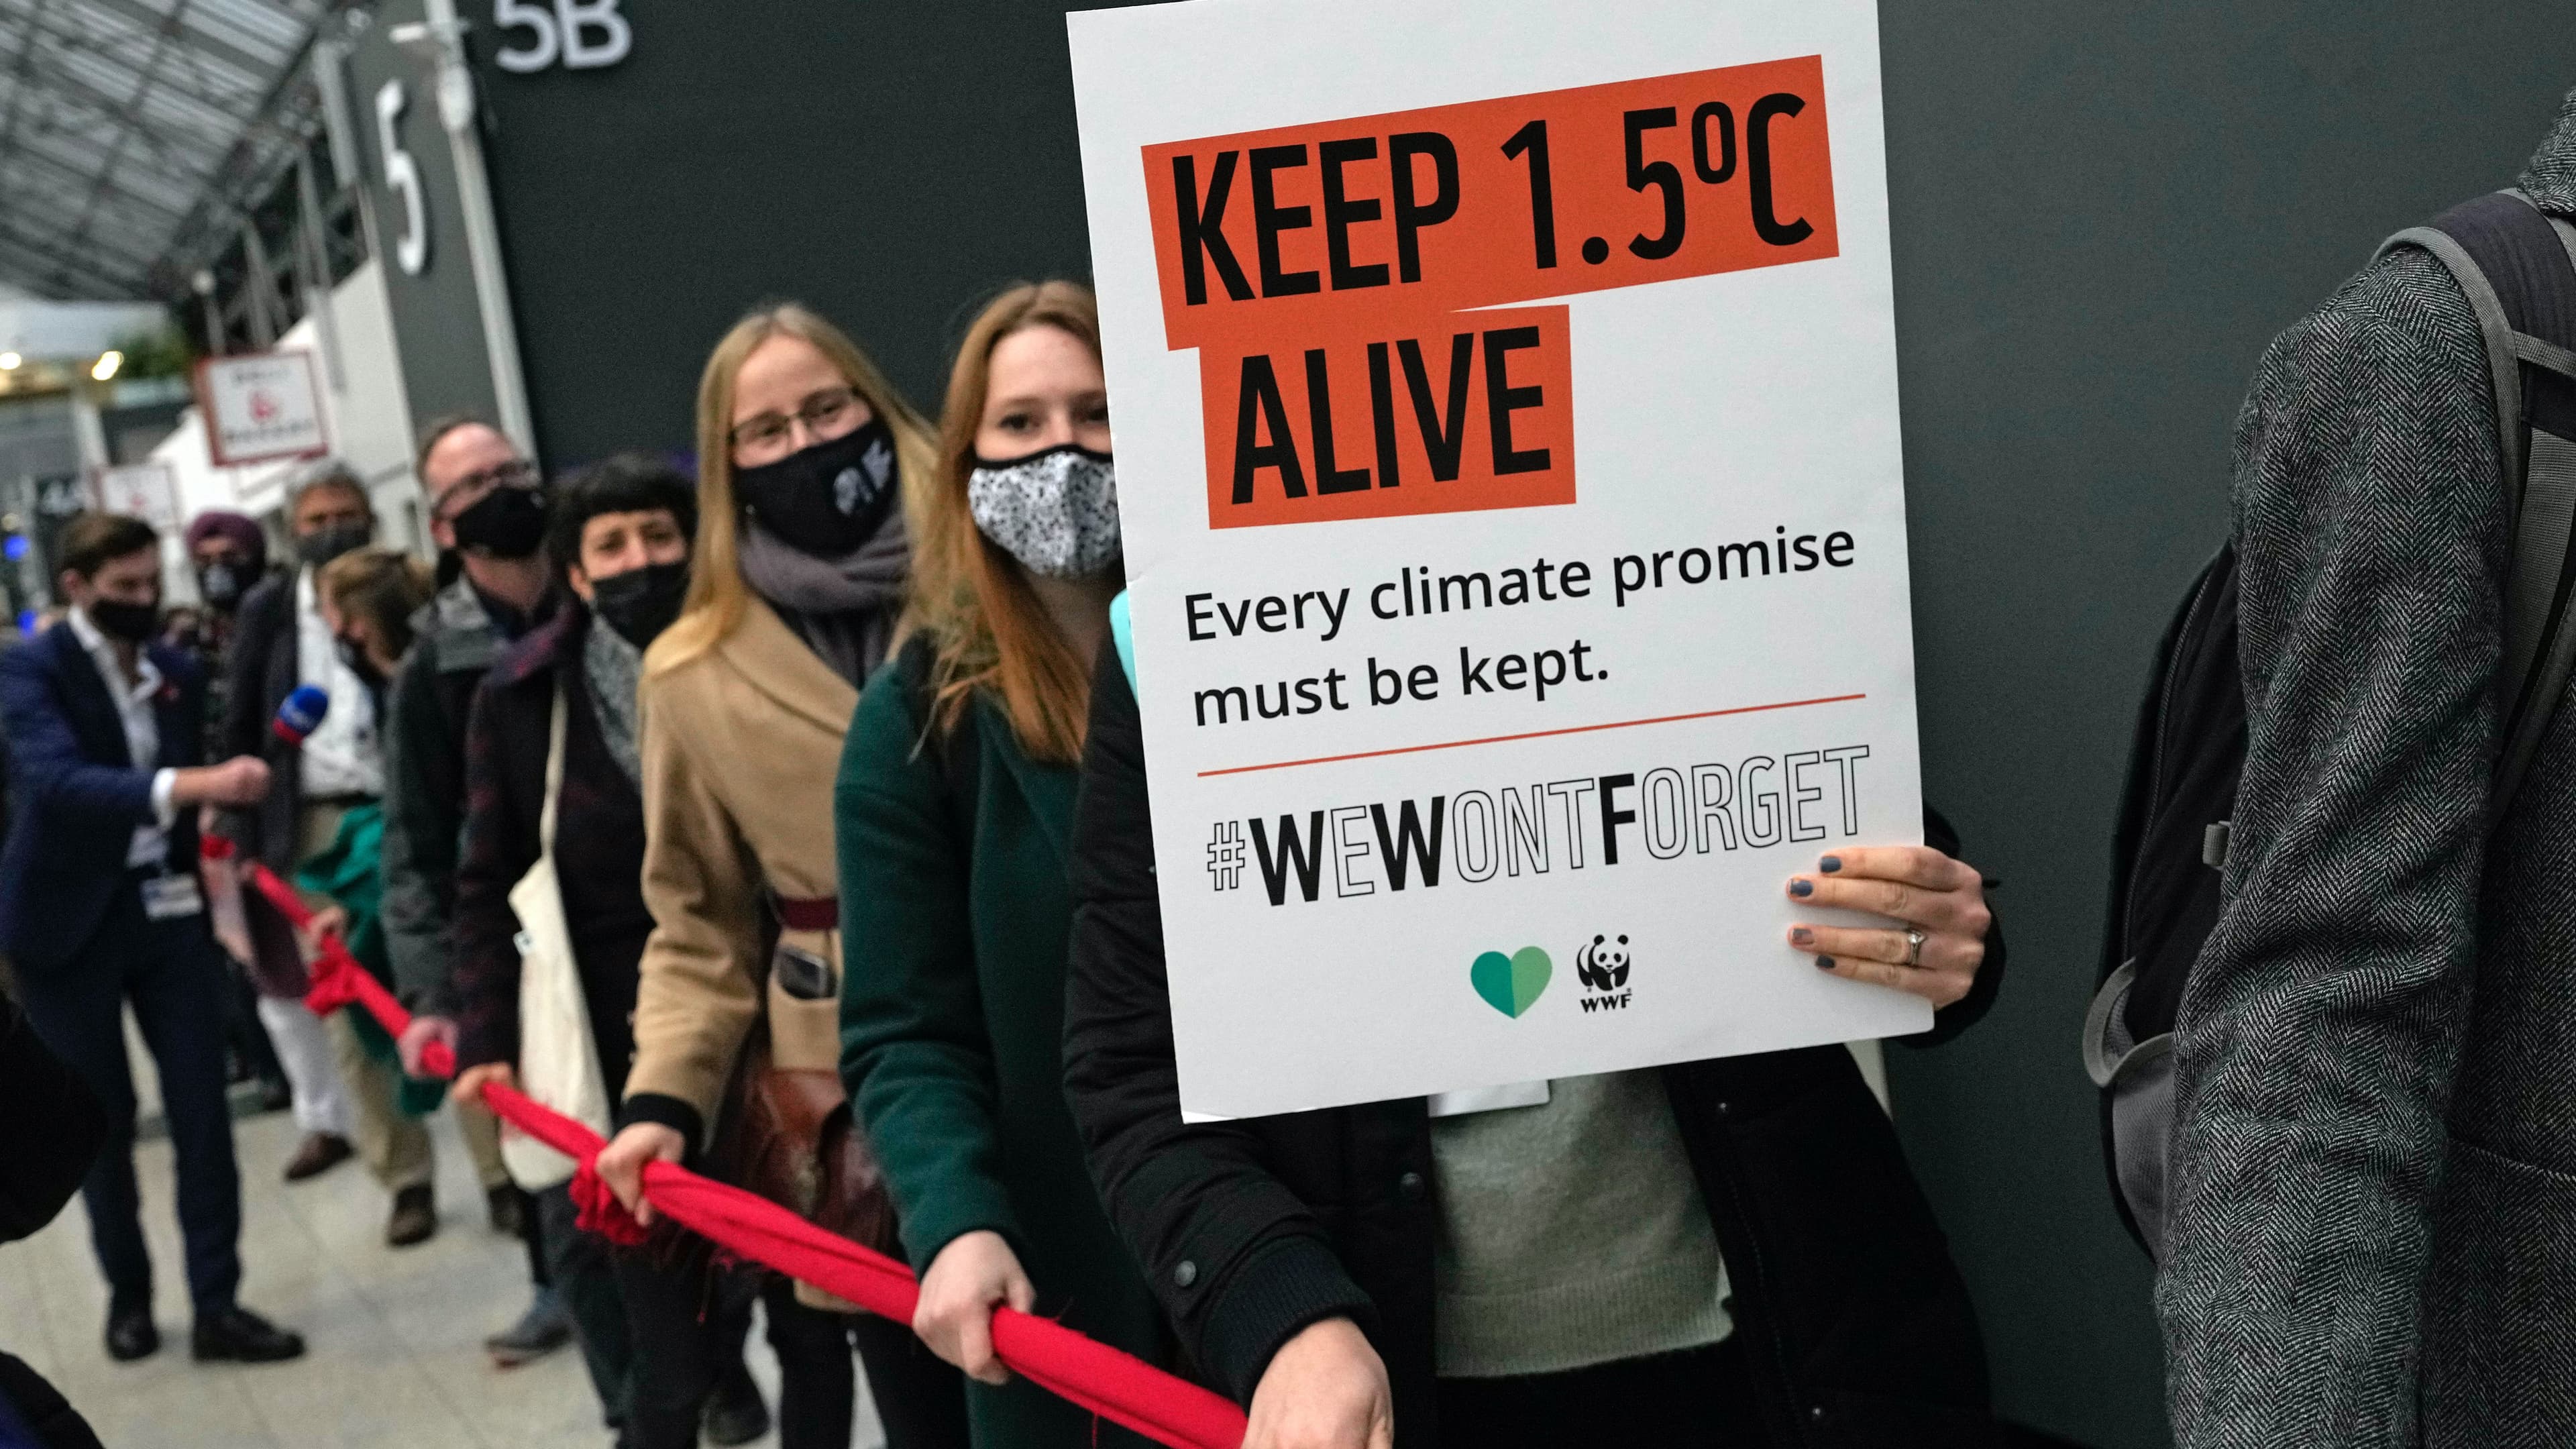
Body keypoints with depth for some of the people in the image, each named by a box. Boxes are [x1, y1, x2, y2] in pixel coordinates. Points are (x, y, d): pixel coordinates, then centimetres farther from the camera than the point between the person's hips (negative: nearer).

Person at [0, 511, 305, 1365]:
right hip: (74, 923, -4)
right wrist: (190, 785, -43)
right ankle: (128, 1294, 25)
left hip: (169, 913, 4)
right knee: (102, 1120, 8)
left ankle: (217, 1304, 5)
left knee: (202, 1111, -1)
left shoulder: (178, 675, 7)